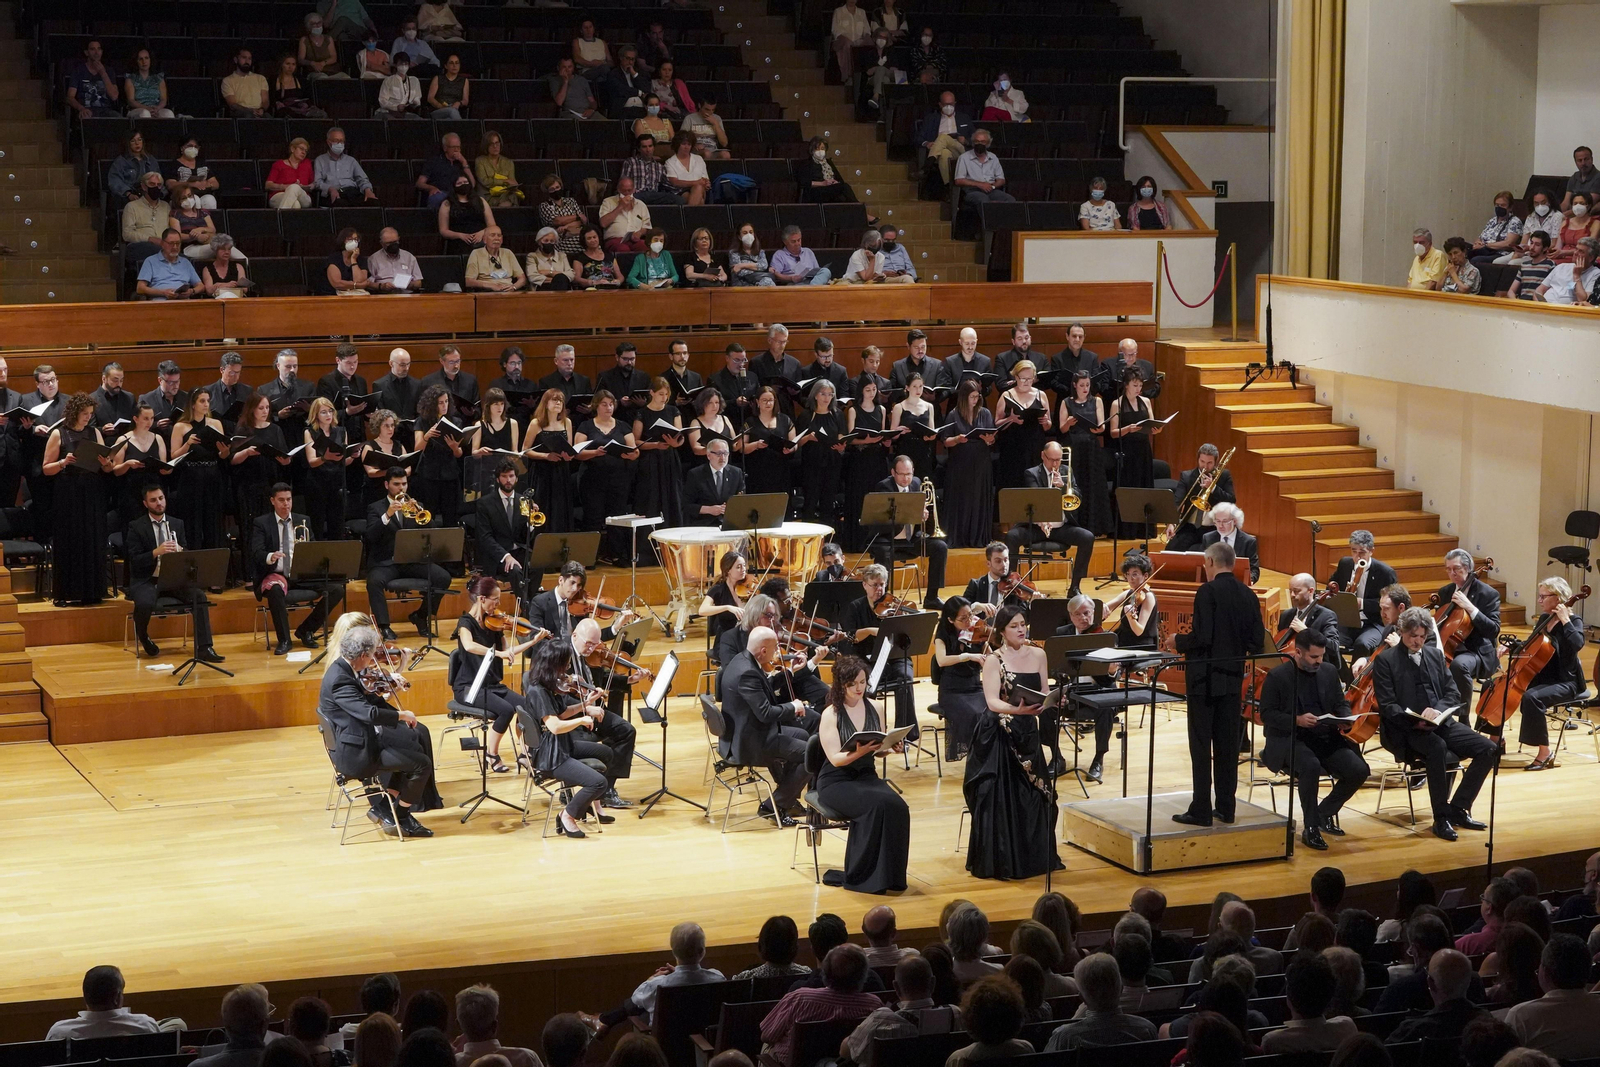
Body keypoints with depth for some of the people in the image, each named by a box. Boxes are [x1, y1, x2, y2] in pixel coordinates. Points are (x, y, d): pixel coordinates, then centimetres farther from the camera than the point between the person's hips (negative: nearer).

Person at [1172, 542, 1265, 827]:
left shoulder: (1208, 591, -15)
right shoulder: (1247, 595, 5)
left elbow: (1202, 636, -21)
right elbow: (1257, 639, 4)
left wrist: (1178, 641, -4)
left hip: (1205, 679, -6)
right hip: (1233, 677, 6)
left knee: (1201, 746, -2)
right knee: (1227, 745, 11)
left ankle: (1201, 811, -1)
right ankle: (1226, 807, 15)